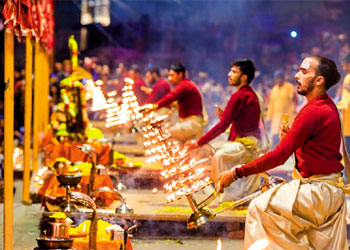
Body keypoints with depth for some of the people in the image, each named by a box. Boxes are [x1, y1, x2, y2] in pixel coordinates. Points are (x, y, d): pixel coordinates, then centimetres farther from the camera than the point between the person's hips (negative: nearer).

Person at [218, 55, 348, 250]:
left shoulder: (313, 111, -22)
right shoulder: (328, 106, 10)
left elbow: (280, 155, -25)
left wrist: (237, 173, -23)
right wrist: (291, 136, 3)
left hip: (316, 190, -10)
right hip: (333, 192, 10)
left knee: (259, 208, -5)